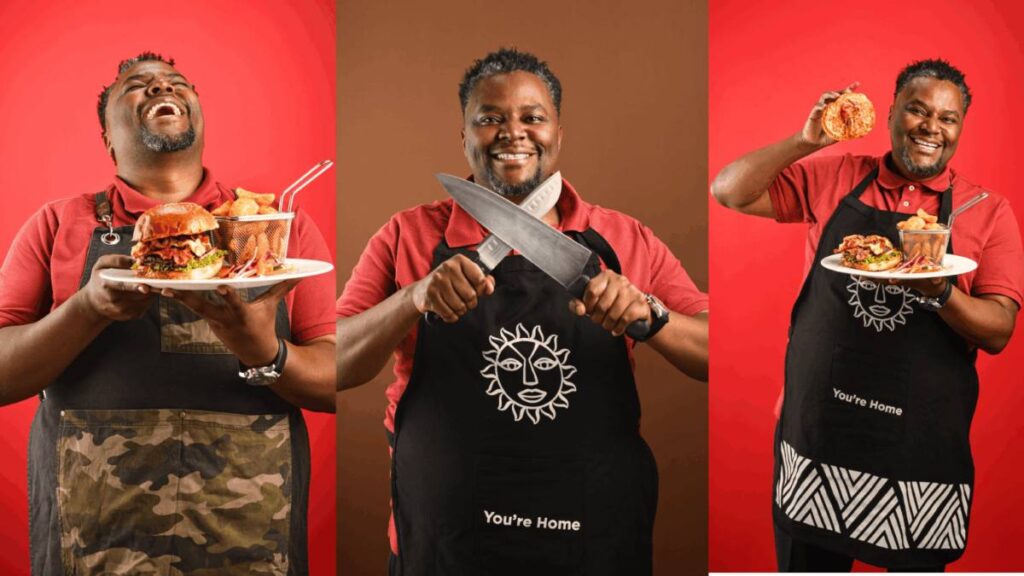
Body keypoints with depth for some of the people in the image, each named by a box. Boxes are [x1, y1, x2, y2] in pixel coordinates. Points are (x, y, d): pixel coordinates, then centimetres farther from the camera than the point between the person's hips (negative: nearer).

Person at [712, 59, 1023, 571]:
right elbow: (730, 192, 2)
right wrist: (806, 142, -10)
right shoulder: (834, 178, 4)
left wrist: (939, 292, -23)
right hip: (817, 427, 1)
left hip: (920, 439, -1)